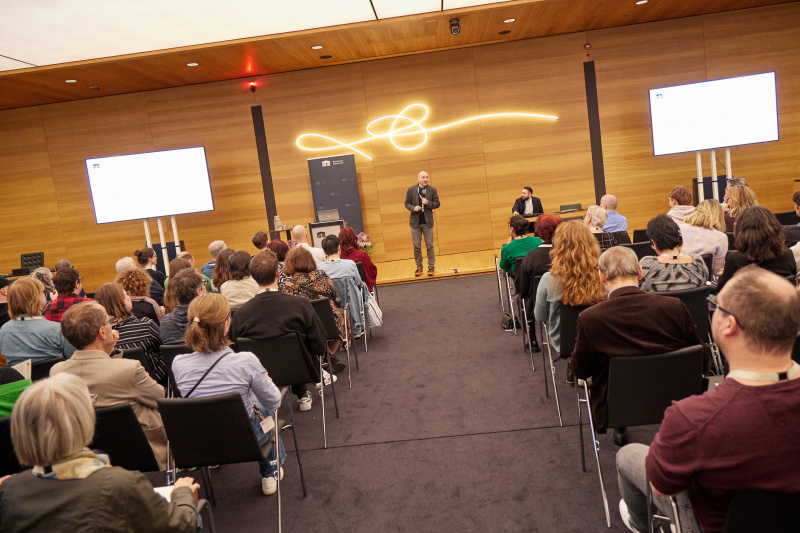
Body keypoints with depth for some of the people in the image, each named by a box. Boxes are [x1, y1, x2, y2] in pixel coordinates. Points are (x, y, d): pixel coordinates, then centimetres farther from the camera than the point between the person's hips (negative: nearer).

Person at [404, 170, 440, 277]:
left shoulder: (432, 190, 0)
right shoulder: (411, 190, 1)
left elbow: (437, 204, 1)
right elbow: (407, 203, 6)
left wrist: (428, 203, -17)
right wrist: (413, 208, -15)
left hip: (427, 222, -1)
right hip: (415, 222, 1)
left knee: (429, 245, 3)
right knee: (416, 246, 5)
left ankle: (431, 266, 13)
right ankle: (419, 267, 15)